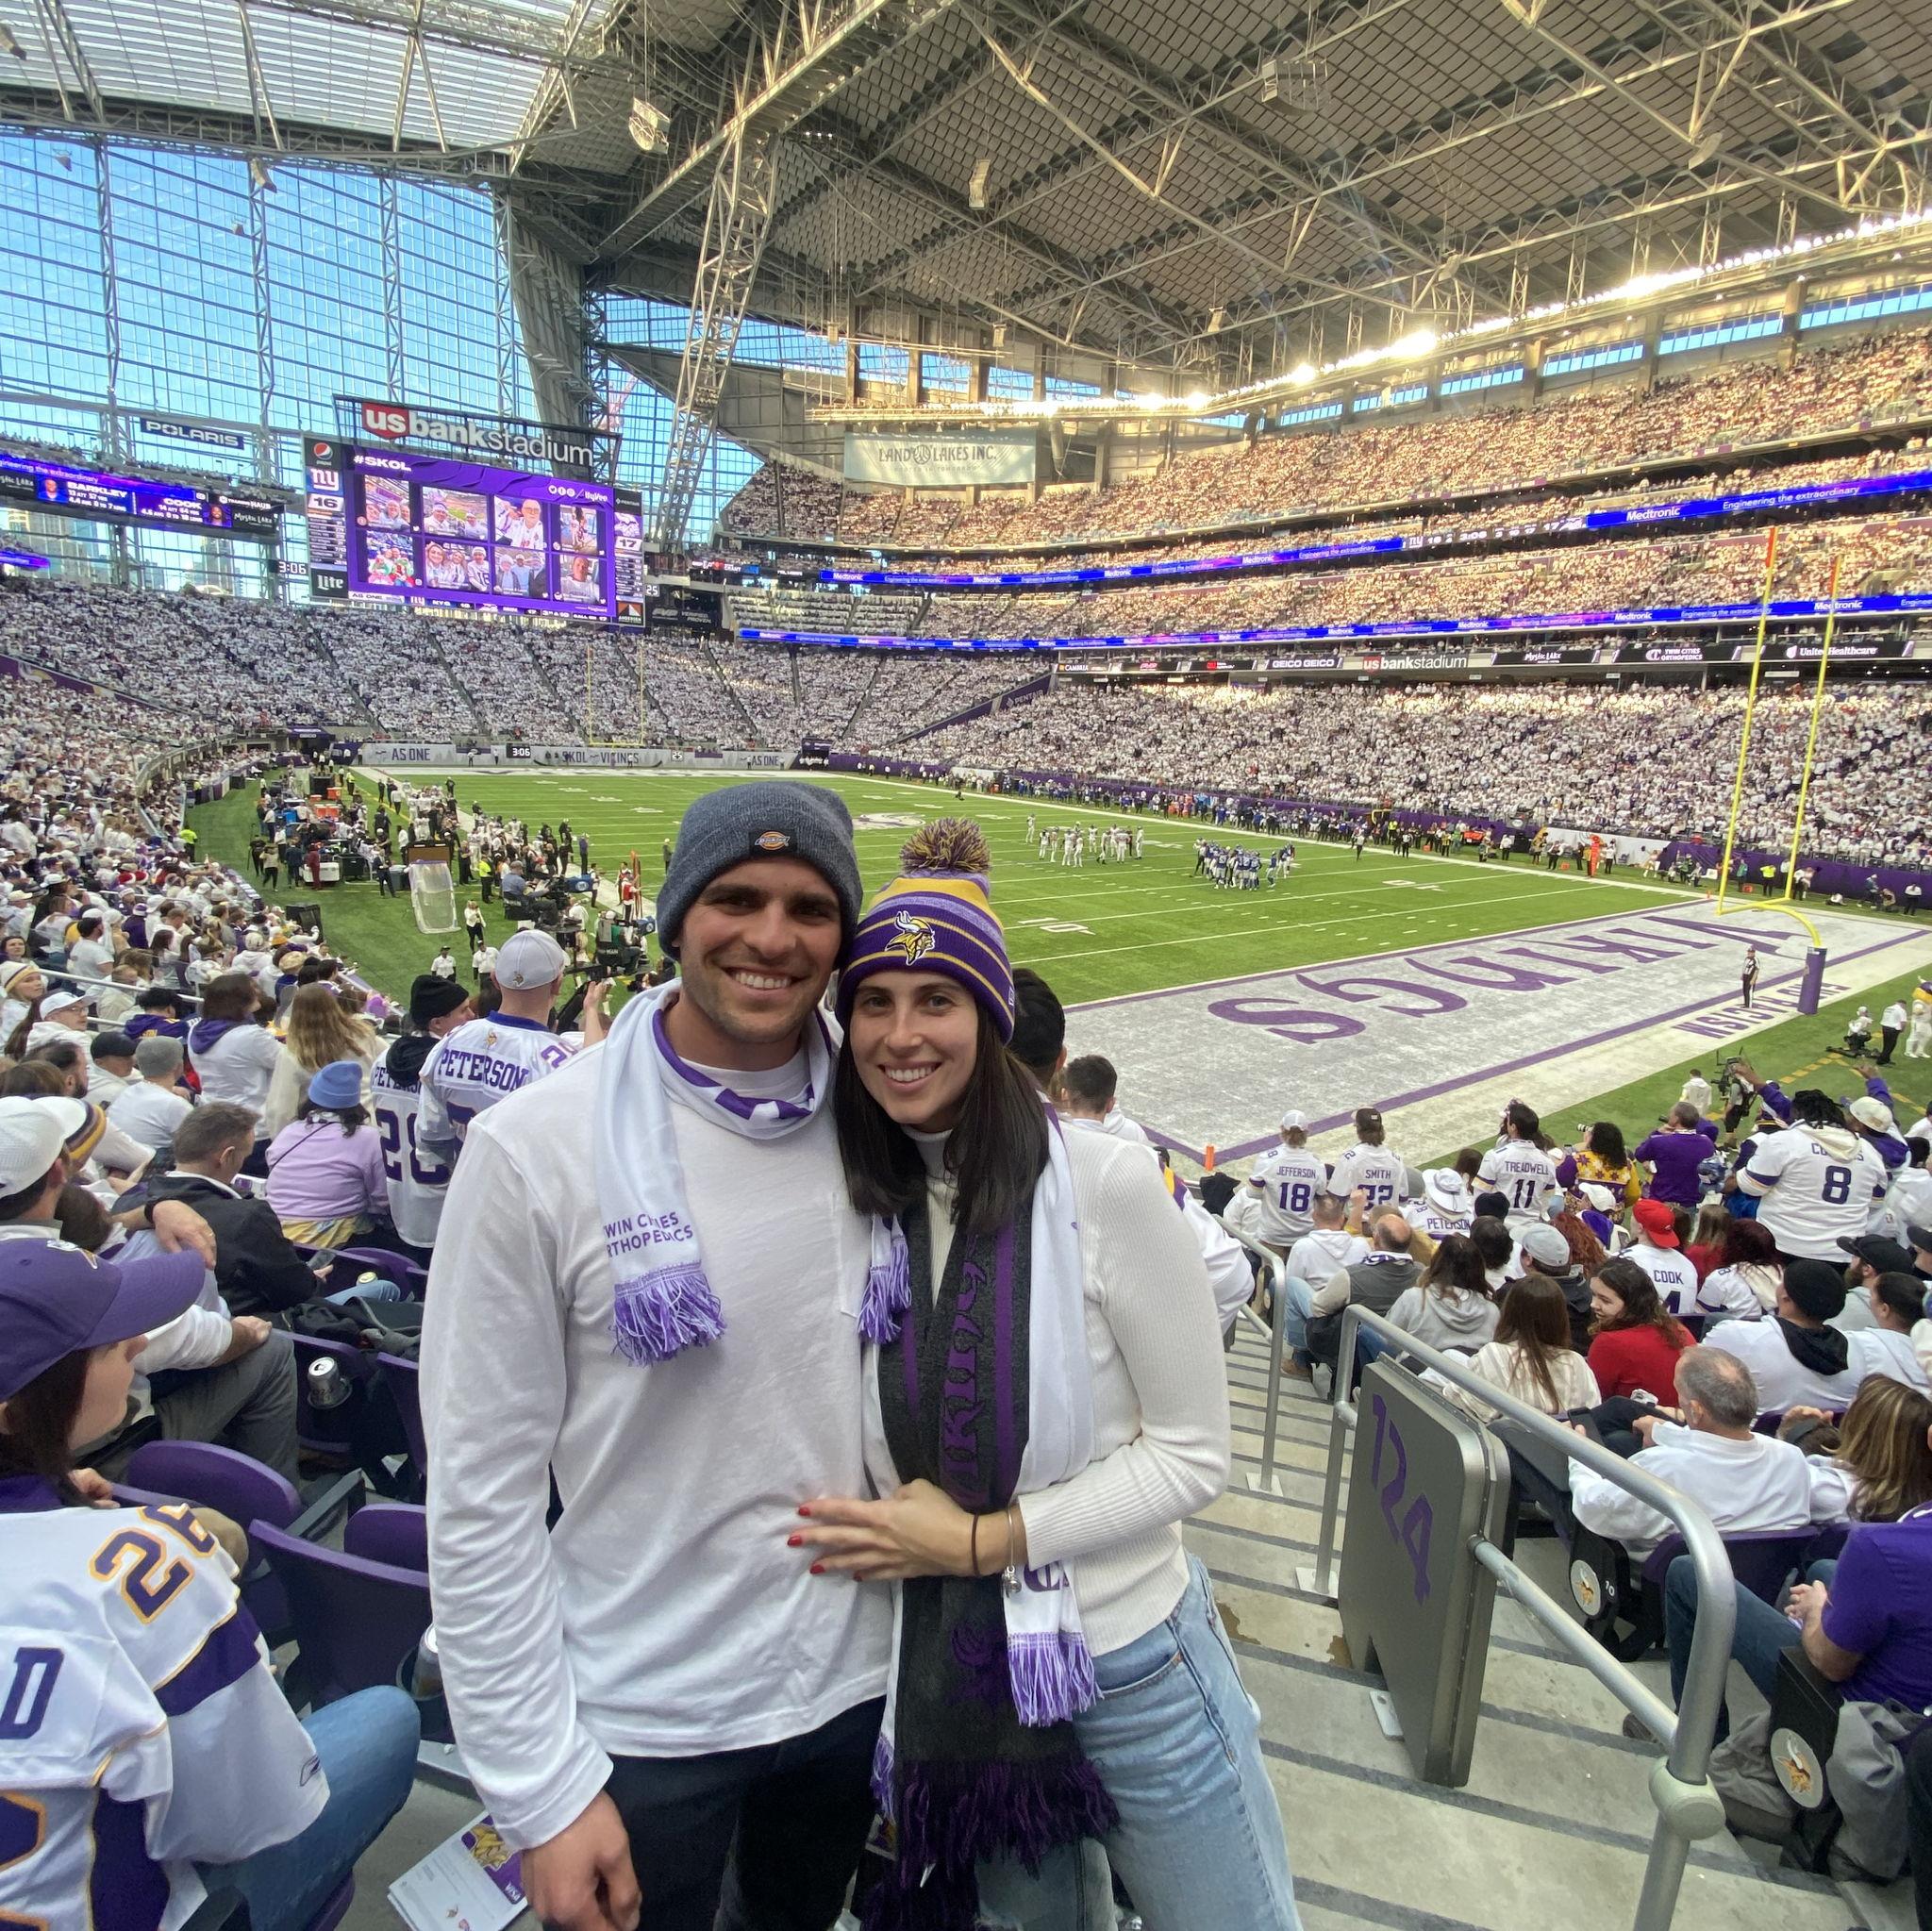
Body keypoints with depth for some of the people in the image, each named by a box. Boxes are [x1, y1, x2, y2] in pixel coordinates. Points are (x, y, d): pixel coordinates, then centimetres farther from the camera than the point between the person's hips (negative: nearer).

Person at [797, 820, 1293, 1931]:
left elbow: (1195, 1453, -14)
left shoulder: (1102, 1183, -19)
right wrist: (902, 1534, -9)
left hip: (1130, 1661, -3)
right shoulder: (855, 1206, -7)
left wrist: (982, 1540, -19)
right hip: (952, 1679, 3)